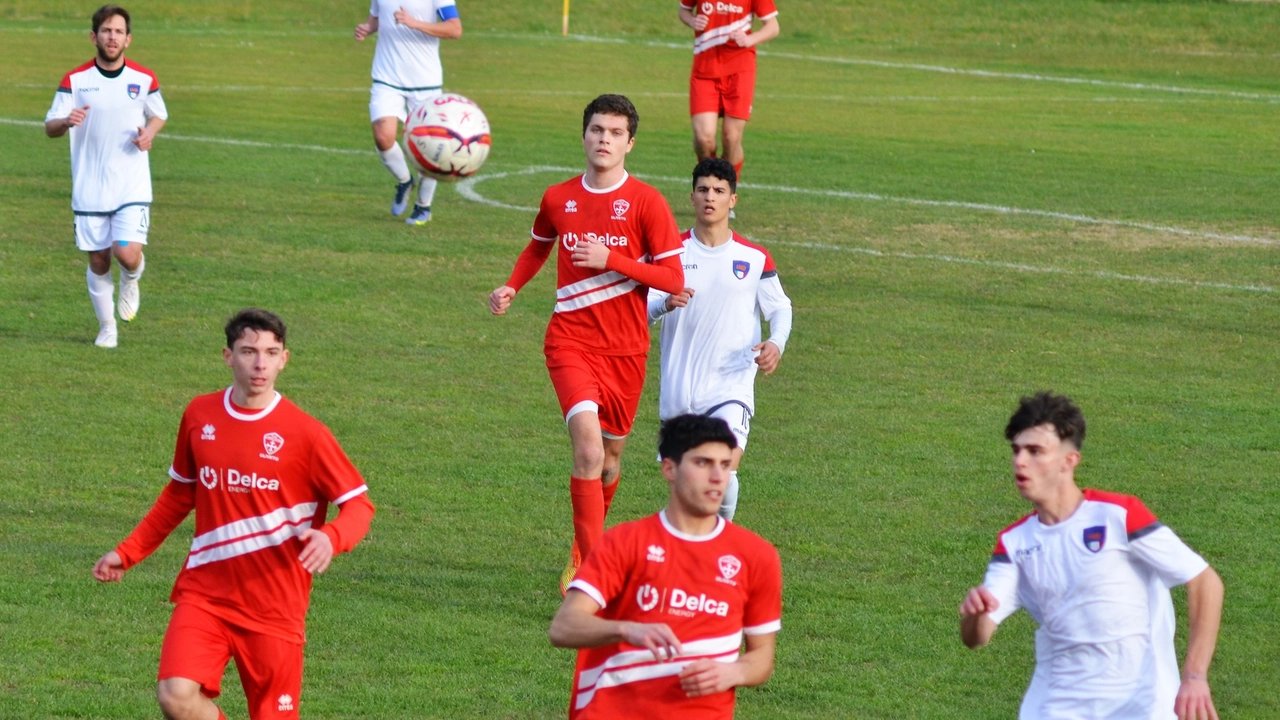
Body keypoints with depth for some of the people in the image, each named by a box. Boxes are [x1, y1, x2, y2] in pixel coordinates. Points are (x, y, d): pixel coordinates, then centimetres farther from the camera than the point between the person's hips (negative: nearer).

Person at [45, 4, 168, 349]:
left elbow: (158, 115, 17)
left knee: (128, 254, -16)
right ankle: (107, 328, 26)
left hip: (132, 188, 0)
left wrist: (149, 132, -6)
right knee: (98, 262, 6)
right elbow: (50, 127, -4)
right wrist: (66, 121, -28)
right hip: (90, 189, 0)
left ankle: (131, 281, 21)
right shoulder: (75, 80, -4)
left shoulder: (144, 80, 0)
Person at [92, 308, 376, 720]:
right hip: (205, 591, 2)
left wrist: (331, 538, -26)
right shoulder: (200, 416, 4)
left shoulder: (305, 433, -7)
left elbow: (359, 504, -4)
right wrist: (128, 552, 19)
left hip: (275, 605, -2)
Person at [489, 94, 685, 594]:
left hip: (626, 350, 0)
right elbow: (539, 246, 26)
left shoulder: (646, 202, -5)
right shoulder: (557, 199, 4)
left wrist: (610, 260, -18)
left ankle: (581, 557, 39)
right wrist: (511, 287, 8)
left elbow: (673, 278, -9)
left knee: (610, 456, 14)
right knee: (588, 449, -21)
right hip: (571, 342, 0)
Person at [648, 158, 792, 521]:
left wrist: (776, 344, -11)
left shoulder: (755, 258, 2)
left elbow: (780, 308, 10)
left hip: (732, 385, -2)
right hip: (678, 390, 2)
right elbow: (642, 310, 0)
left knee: (724, 472, -20)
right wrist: (665, 303, -24)